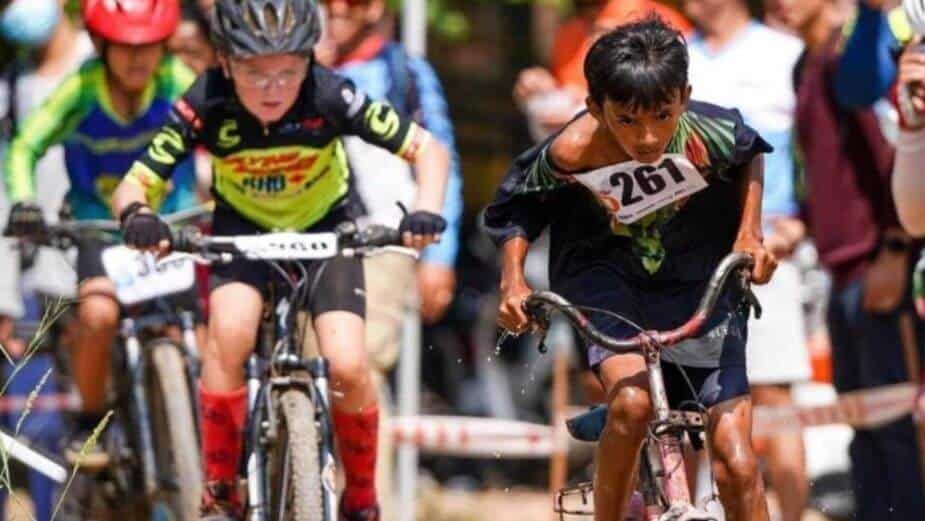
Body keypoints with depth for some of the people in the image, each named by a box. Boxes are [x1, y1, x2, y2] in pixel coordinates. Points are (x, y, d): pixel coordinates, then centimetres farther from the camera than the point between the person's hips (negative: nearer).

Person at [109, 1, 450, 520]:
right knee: (230, 332, -30)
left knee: (348, 365, -19)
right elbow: (133, 185, -27)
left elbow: (429, 148, -23)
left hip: (324, 228, 0)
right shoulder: (207, 105, -29)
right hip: (243, 228, 0)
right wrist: (138, 216, -51)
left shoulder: (330, 97, -30)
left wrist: (427, 212, -42)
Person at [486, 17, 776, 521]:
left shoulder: (712, 135, -25)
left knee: (736, 464, -7)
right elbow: (516, 203, -5)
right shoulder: (572, 151, -26)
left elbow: (750, 156, 0)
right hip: (605, 273, -1)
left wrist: (750, 233, -10)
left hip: (699, 285, 1)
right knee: (632, 402, -31)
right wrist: (513, 279, -17)